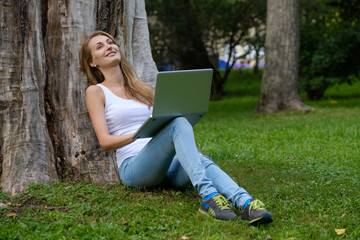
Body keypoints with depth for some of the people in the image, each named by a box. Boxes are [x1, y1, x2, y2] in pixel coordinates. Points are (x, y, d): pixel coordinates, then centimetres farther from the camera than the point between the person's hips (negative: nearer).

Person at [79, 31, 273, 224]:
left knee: (202, 161, -30)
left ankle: (246, 203, -55)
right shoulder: (96, 92, 9)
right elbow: (104, 141, -3)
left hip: (166, 165, 5)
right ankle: (208, 196, -47)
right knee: (179, 123, -31)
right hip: (133, 167, -5)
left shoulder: (141, 88, 26)